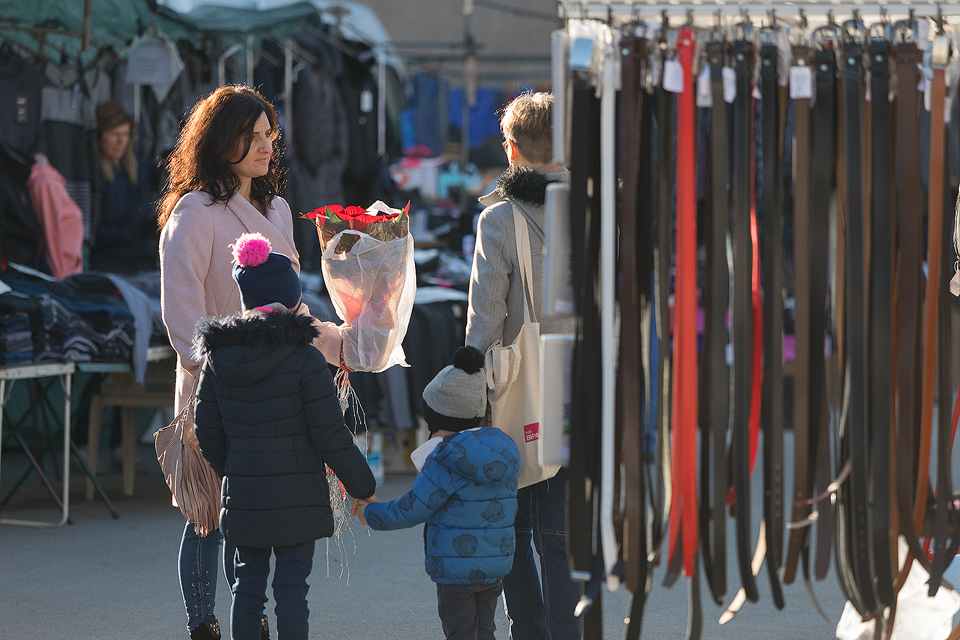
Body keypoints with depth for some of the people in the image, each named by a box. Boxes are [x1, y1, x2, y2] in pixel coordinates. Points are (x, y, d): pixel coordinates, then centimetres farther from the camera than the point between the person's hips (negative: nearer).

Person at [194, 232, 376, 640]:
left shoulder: (217, 358, 2)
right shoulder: (304, 360, -13)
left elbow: (207, 433, 10)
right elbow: (330, 435, -11)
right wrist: (363, 487, 0)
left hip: (243, 496, 4)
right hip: (296, 497, -4)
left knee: (248, 580, 12)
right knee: (291, 584, 0)